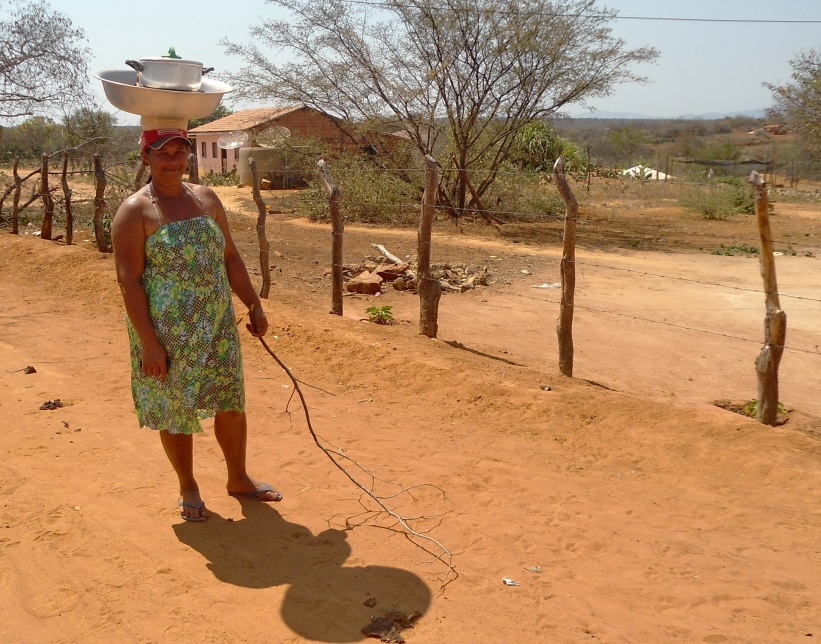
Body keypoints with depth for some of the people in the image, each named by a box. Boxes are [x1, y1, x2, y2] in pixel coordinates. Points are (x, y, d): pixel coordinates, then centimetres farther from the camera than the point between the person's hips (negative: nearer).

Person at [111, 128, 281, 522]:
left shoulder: (206, 198, 8)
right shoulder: (135, 211, -9)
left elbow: (230, 257, 14)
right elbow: (129, 280, -14)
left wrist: (254, 305, 11)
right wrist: (149, 342, -19)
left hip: (217, 327, 5)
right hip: (167, 331, -5)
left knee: (231, 402, 12)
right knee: (177, 411, 9)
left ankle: (238, 478, 32)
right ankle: (188, 488, 30)